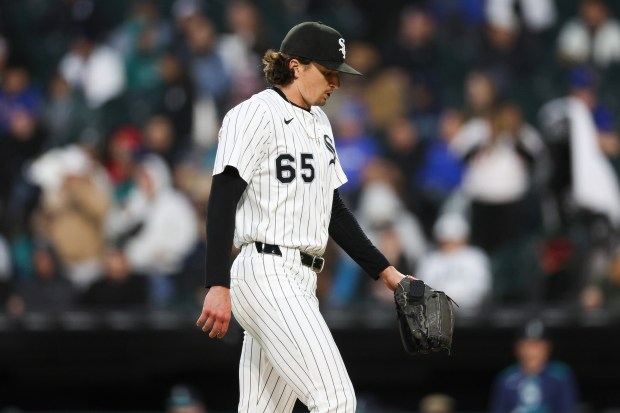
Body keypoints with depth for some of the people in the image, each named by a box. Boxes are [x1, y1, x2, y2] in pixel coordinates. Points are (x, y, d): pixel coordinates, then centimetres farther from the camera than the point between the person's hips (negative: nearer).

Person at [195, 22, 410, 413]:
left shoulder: (319, 122, 20)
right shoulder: (256, 115, -7)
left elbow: (333, 209, 26)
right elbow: (222, 203, -15)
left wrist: (385, 271, 21)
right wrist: (218, 287, -24)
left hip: (301, 280, 9)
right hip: (267, 275, -9)